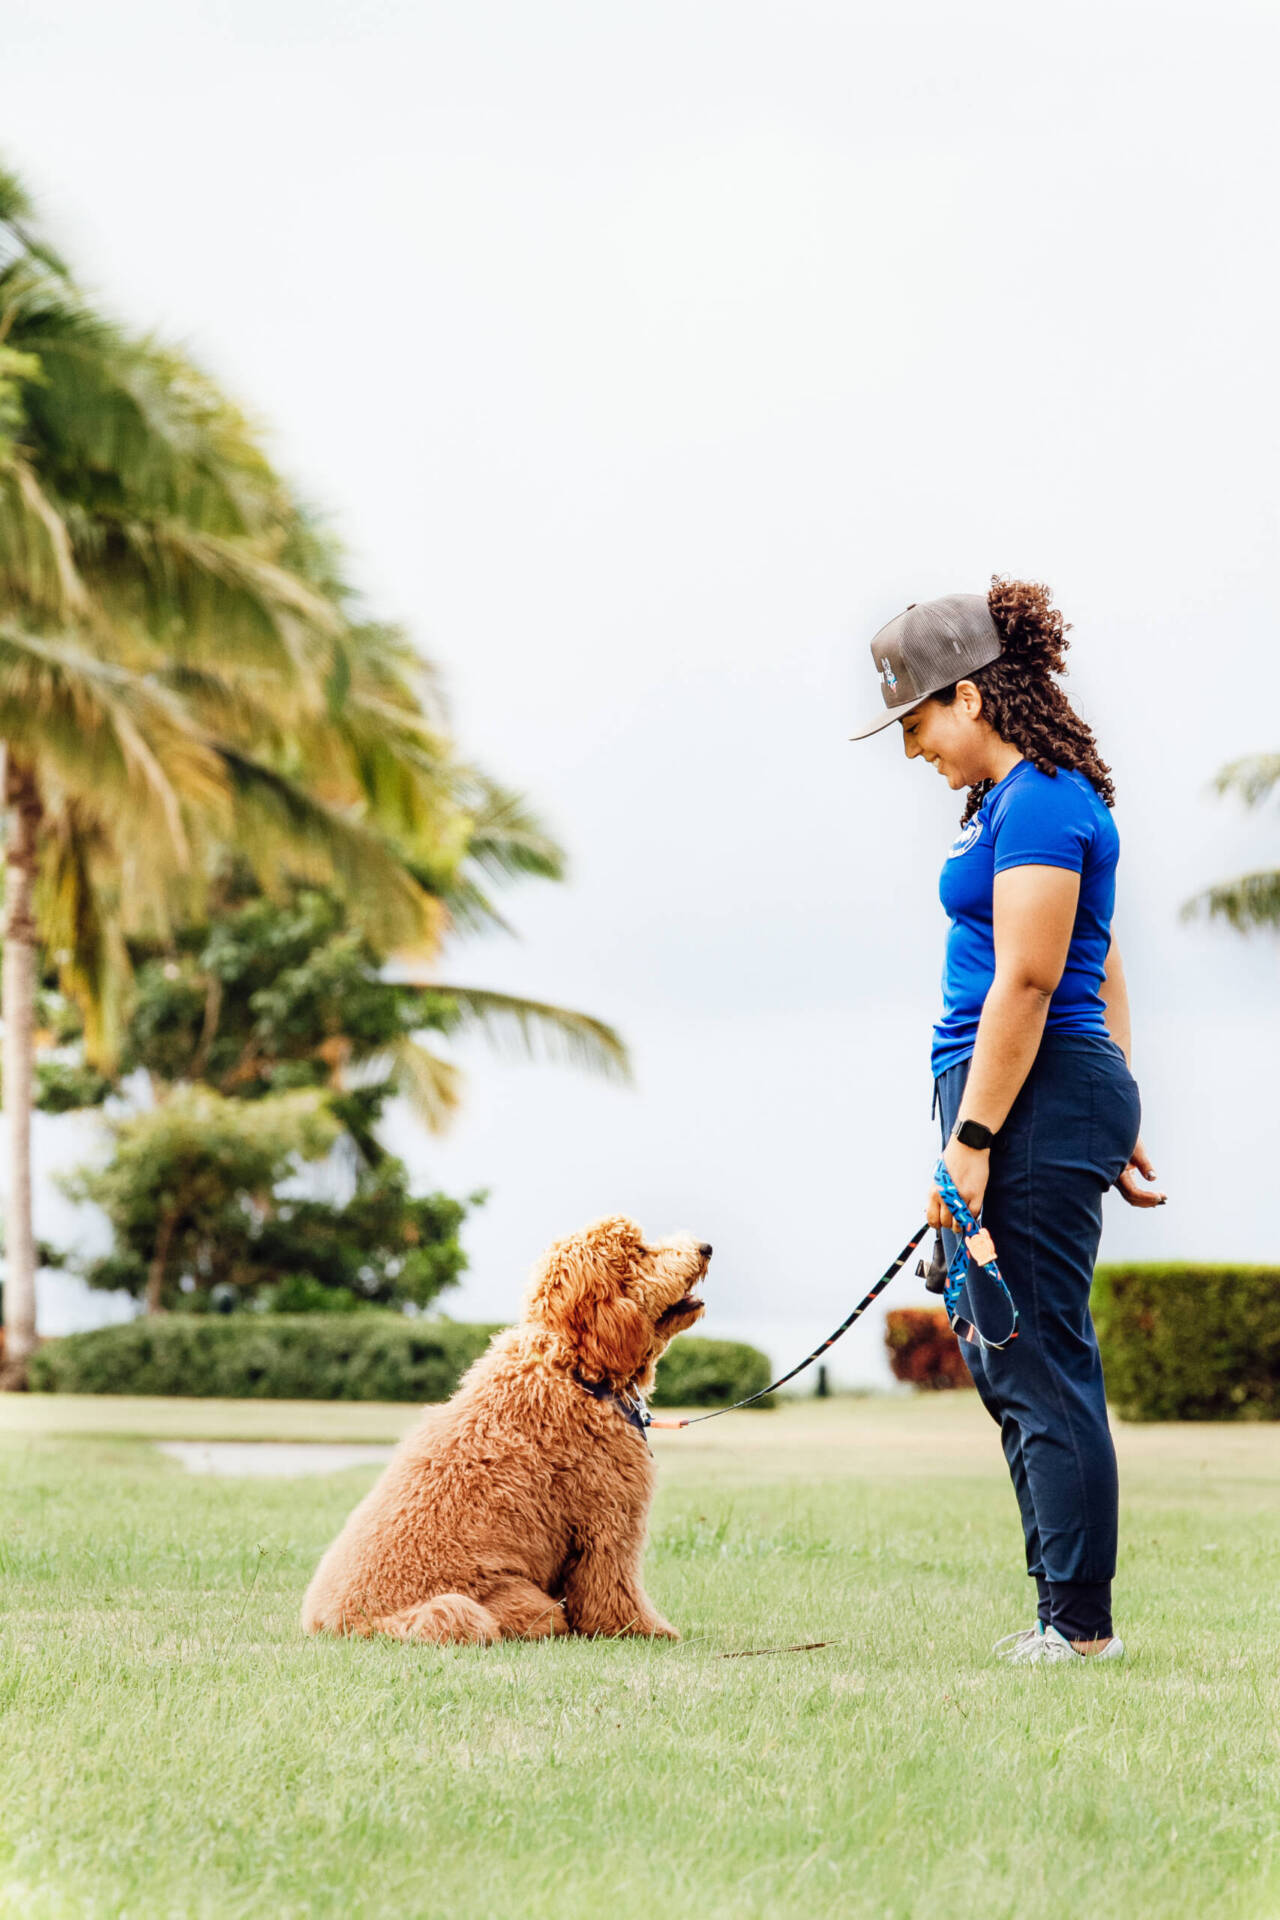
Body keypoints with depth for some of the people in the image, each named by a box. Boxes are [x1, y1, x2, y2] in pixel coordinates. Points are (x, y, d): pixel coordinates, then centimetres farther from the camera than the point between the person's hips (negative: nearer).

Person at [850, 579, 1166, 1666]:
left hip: (1033, 1094, -11)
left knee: (1040, 1361, -7)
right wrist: (1117, 1126, 24)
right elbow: (1101, 976, 22)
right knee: (1003, 1359, 13)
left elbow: (1026, 983, -19)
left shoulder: (1037, 803, -14)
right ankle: (1072, 1612, 17)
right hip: (1066, 1087, 11)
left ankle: (1080, 1625, -3)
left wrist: (970, 1140, -19)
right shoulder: (1031, 797, 18)